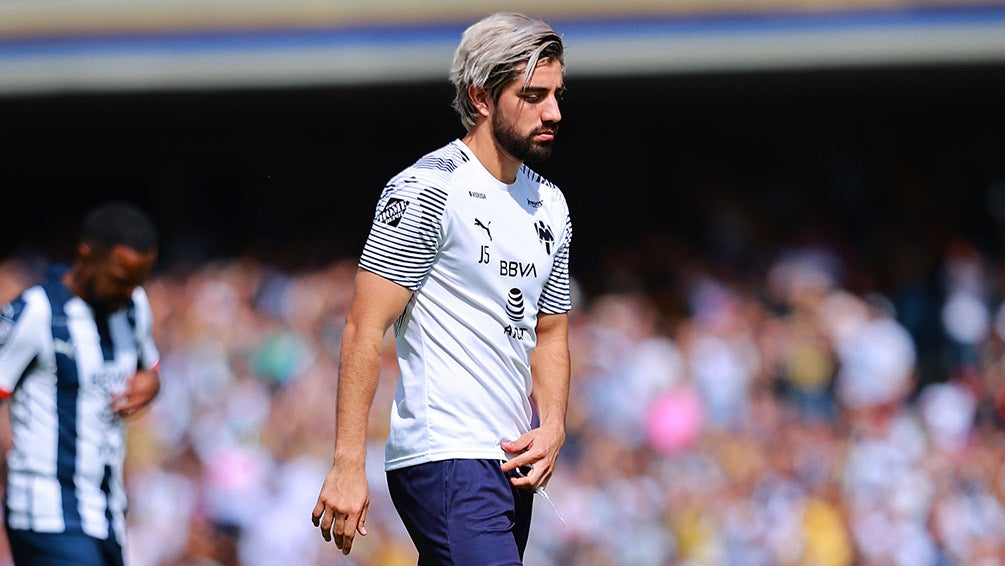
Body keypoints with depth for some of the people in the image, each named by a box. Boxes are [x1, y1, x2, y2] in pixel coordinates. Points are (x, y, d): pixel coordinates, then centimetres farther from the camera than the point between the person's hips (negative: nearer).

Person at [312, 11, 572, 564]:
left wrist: (552, 428, 5)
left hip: (510, 464, 8)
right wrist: (348, 463, -19)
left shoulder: (550, 205, 15)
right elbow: (363, 330, -13)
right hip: (445, 459, -8)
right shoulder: (429, 191, -10)